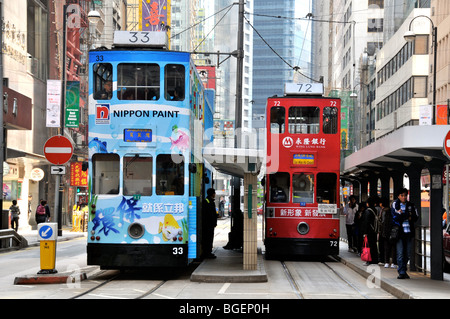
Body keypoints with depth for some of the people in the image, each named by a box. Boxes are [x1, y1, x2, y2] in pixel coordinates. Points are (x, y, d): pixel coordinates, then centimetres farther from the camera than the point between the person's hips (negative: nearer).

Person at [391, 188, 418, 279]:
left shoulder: (411, 205, 12)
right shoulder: (395, 204, 4)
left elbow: (416, 217, 6)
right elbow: (396, 217, -9)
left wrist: (402, 215, -8)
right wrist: (408, 215, -7)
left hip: (408, 232, 3)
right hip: (399, 232, -3)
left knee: (407, 254, 6)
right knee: (400, 253, -7)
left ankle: (403, 270, 21)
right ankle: (401, 272, -4)